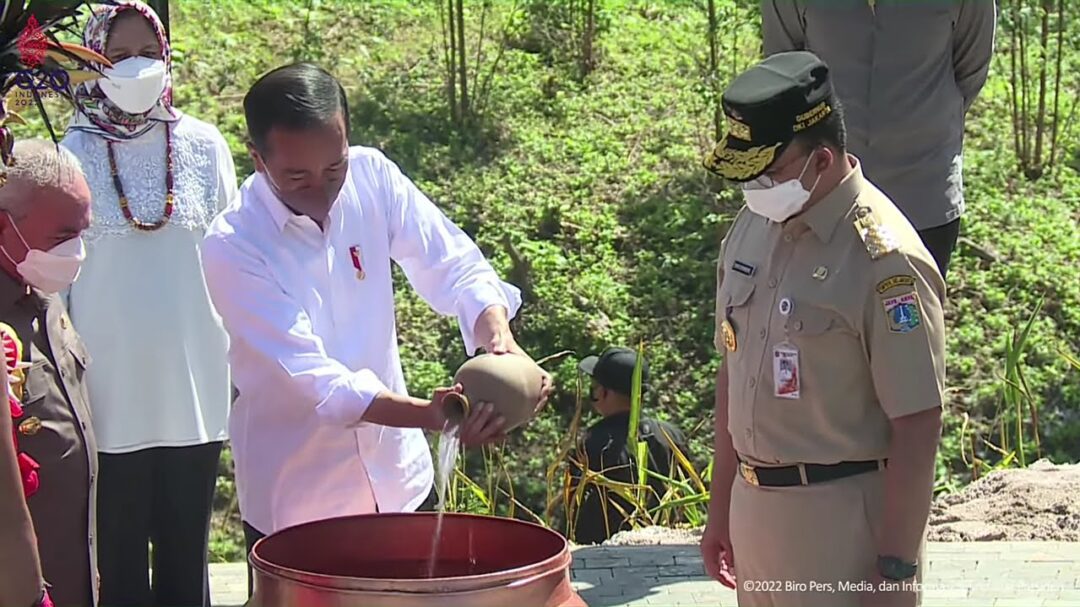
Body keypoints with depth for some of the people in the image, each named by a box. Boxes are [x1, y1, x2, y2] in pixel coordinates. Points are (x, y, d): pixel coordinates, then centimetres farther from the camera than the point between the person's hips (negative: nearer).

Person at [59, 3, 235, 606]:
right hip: (110, 394, -1)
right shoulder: (75, 153, -3)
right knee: (119, 555, 6)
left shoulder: (204, 146, 1)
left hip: (194, 390, 1)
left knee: (187, 554, 11)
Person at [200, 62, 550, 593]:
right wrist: (434, 415, -39)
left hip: (396, 476, 4)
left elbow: (456, 268, -8)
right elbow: (315, 377, -26)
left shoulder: (372, 177, -9)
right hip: (295, 498, -4)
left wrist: (499, 340, -29)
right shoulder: (232, 249, -21)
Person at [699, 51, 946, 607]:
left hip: (845, 519, -7)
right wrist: (721, 508, 17)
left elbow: (917, 429, -17)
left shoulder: (886, 260, -18)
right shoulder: (752, 227, 4)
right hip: (755, 505, 7)